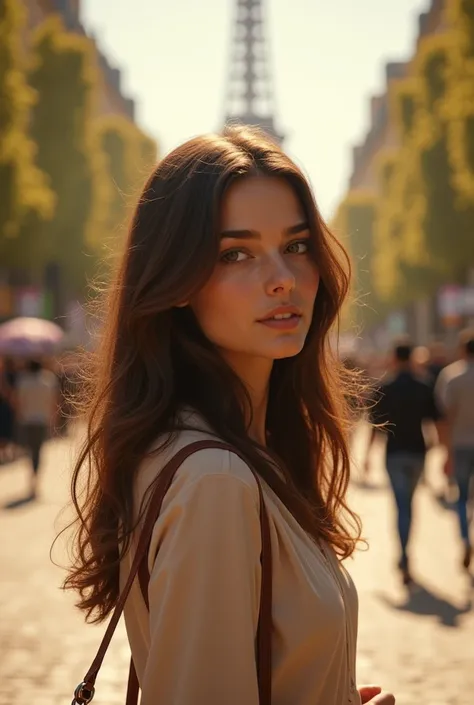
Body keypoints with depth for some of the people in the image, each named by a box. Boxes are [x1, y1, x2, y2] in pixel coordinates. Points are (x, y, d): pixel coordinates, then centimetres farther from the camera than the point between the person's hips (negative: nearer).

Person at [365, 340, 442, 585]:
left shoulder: (386, 388, -6)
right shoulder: (424, 388, 0)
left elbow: (376, 424, -7)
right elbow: (437, 422, -1)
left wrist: (368, 453, 2)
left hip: (395, 453, -2)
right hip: (417, 452, 2)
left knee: (402, 505, -5)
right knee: (408, 502, 19)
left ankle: (405, 562, -17)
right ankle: (404, 557, 29)